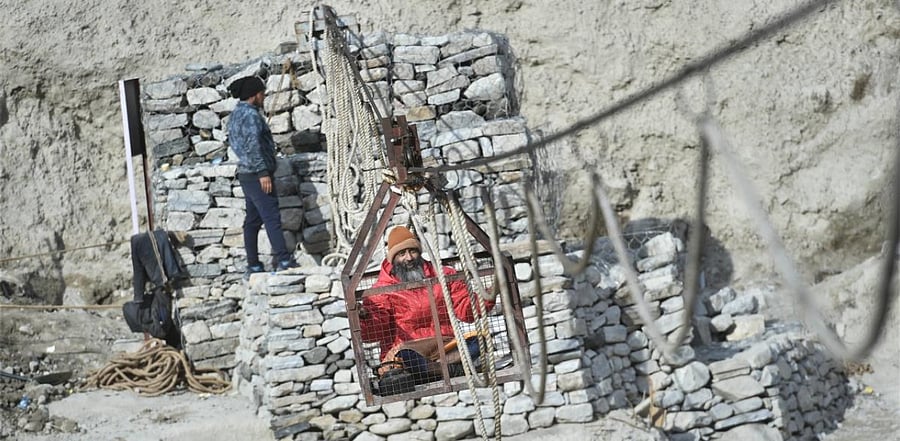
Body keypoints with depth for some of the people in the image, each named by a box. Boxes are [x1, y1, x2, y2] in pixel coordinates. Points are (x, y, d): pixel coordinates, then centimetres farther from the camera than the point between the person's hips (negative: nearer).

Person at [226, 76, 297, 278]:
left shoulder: (236, 115, 17)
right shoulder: (250, 114, -13)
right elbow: (253, 145, -21)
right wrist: (263, 172, -22)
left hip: (246, 175, 10)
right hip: (257, 174, -10)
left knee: (252, 220, 9)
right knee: (272, 218, -13)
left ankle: (253, 266, 10)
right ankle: (284, 261, -17)